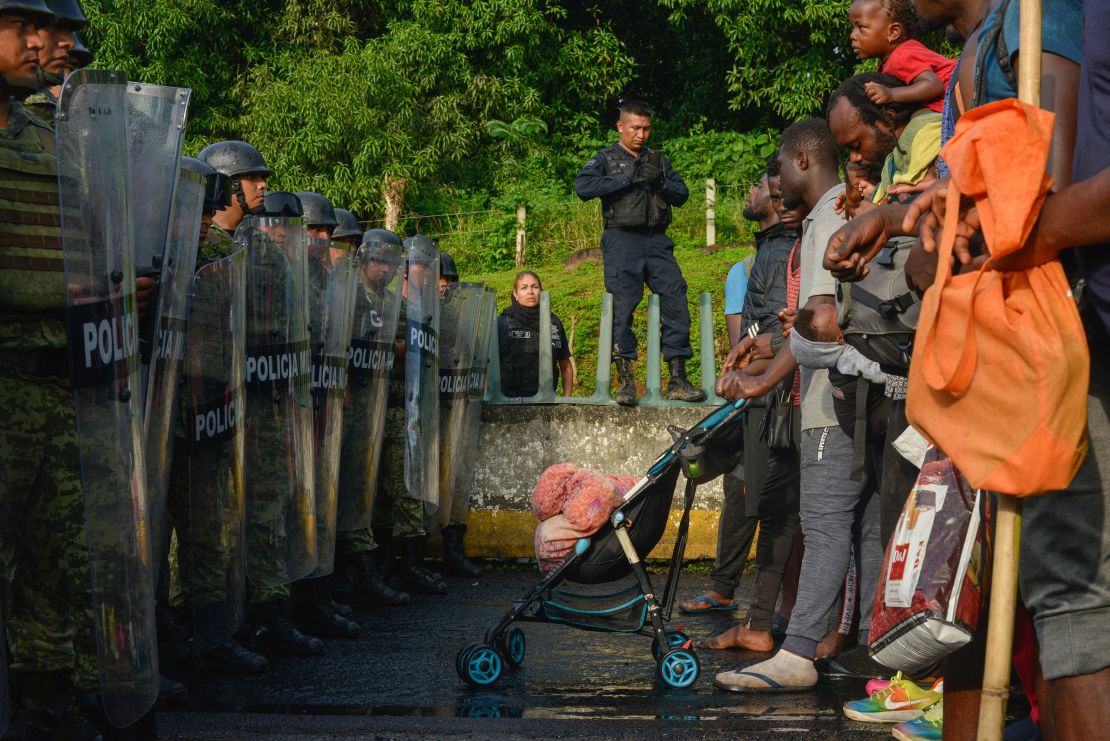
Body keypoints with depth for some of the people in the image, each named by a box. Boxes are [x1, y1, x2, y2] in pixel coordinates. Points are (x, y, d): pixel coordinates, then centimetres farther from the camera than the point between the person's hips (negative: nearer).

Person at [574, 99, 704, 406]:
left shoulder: (658, 159, 20)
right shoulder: (606, 159, 7)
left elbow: (682, 195, 15)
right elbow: (583, 186, -12)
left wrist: (660, 182, -6)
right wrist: (628, 179, -14)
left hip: (657, 241, 4)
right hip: (622, 240, -4)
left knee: (676, 299, -6)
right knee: (622, 306, -9)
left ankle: (677, 380, -3)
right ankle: (625, 382, -5)